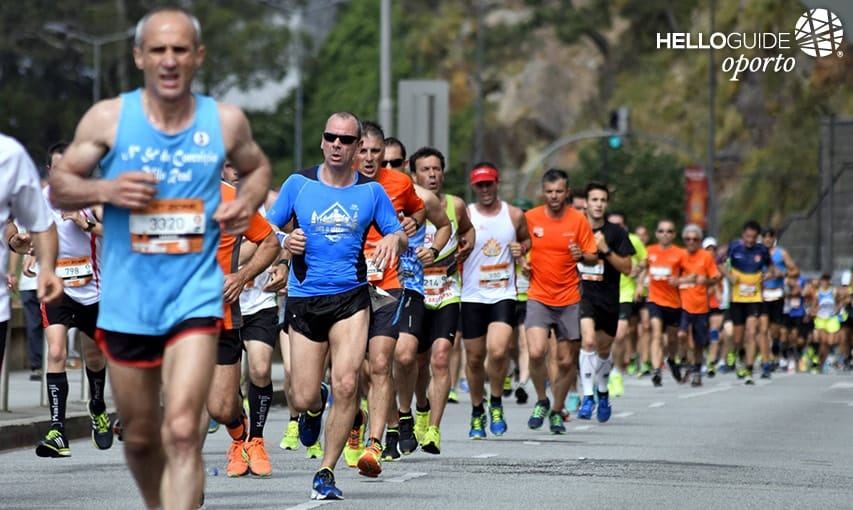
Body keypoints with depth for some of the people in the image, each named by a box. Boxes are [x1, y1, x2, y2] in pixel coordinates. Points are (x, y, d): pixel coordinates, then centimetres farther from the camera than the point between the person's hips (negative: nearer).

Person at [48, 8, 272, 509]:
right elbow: (58, 187, 3)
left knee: (182, 432, -17)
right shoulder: (108, 119, -3)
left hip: (195, 298, -1)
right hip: (126, 301, 1)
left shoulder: (226, 121, 1)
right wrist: (105, 190, -17)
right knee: (141, 437, 14)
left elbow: (258, 167, 21)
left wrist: (247, 202, -1)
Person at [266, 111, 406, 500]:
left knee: (346, 384, -18)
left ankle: (326, 473, -4)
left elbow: (400, 237, 10)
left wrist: (394, 239, -14)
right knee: (304, 399, -1)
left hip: (350, 297, 0)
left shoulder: (371, 191, 5)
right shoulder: (298, 184, 3)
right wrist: (285, 243, -14)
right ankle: (314, 408, 40)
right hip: (304, 299, 0)